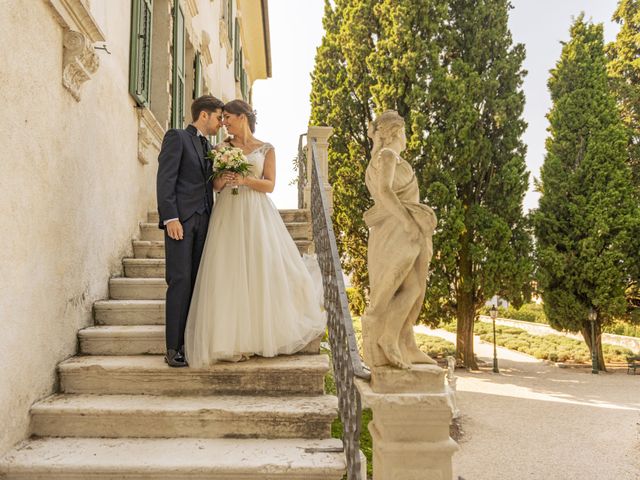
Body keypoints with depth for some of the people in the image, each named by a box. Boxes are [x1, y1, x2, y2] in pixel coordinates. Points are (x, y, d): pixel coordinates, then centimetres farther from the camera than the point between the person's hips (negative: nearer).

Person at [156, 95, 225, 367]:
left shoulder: (209, 148, 23)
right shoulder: (177, 137, 2)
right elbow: (165, 179, -8)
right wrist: (171, 217, -17)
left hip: (203, 221, 7)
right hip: (180, 219, -7)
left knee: (196, 282, 4)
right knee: (180, 281, -10)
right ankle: (173, 348, -5)